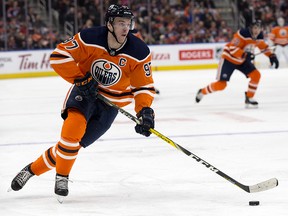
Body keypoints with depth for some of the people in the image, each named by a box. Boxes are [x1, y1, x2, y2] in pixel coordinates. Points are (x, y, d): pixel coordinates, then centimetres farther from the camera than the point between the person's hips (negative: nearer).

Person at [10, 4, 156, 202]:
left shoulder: (139, 52, -17)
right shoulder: (89, 39, -19)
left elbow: (144, 85, -11)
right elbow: (59, 56, -14)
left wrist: (145, 110, -27)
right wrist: (80, 79, -20)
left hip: (111, 103, 1)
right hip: (85, 90, -1)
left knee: (73, 142, -6)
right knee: (74, 125, -29)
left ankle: (33, 169, 14)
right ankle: (62, 178, -11)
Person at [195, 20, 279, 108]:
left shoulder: (259, 36, -6)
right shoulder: (243, 33, -30)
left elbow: (264, 47, 12)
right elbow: (232, 48, -32)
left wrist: (272, 56, -2)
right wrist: (244, 54, -44)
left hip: (242, 60, 7)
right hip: (229, 59, -7)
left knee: (256, 75, -8)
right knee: (221, 84, -10)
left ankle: (249, 98, 8)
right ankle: (202, 92, 14)